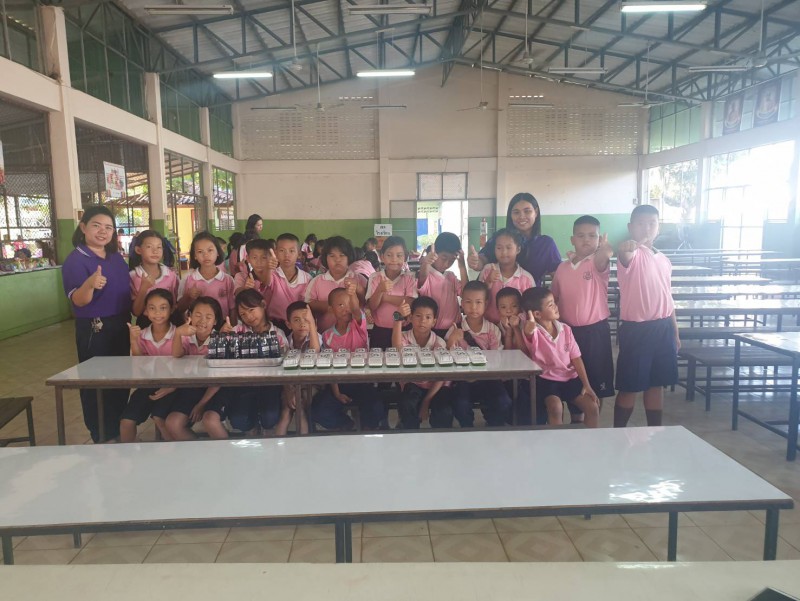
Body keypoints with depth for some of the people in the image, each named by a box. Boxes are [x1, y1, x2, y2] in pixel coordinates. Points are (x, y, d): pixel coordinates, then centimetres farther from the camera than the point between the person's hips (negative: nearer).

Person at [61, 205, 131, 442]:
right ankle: (102, 439, 17)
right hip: (94, 331, -7)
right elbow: (78, 301, -24)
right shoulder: (75, 260, -14)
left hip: (121, 327, 7)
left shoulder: (116, 257, 6)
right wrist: (90, 284, -41)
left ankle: (119, 433, 32)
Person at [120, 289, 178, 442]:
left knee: (159, 418, -24)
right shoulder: (141, 335, 3)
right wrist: (134, 340, -16)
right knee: (126, 421, -8)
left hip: (170, 386, -4)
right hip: (148, 385, 4)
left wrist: (172, 387, -22)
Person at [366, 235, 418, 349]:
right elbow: (372, 306, -9)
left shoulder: (409, 278, -2)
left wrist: (385, 297, -17)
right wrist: (379, 290, -28)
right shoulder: (375, 277, -2)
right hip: (380, 331, 1)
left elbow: (411, 303, -16)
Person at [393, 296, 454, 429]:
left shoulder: (439, 343, -8)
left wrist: (426, 402, -17)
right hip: (412, 385, 0)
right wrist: (399, 319, -43)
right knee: (407, 406, -29)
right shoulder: (404, 337, -8)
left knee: (444, 411, -25)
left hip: (435, 387, 0)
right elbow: (397, 349, -34)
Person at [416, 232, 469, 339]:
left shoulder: (451, 276, 11)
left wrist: (462, 266, -11)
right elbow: (422, 284, -32)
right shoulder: (425, 274, -8)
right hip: (432, 330, -5)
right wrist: (425, 264, -53)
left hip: (453, 329, 5)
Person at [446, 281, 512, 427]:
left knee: (503, 403, -21)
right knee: (461, 405, -26)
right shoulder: (456, 329, -1)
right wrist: (451, 340, -20)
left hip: (487, 378, 1)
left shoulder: (493, 330, 0)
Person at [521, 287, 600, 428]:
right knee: (556, 408, -31)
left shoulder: (565, 329, 1)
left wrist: (586, 385, -2)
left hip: (570, 378, 5)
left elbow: (576, 358, 2)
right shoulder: (534, 332, -14)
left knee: (593, 408, -11)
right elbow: (528, 330, -45)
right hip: (547, 380, -5)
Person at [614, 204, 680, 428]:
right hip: (636, 329, -6)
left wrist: (675, 332, 17)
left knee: (656, 384, 16)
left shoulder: (664, 260, 12)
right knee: (629, 387, 1)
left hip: (663, 328, 6)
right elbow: (624, 257, -37)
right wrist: (625, 249, -61)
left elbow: (667, 298, 17)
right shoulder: (633, 254, -9)